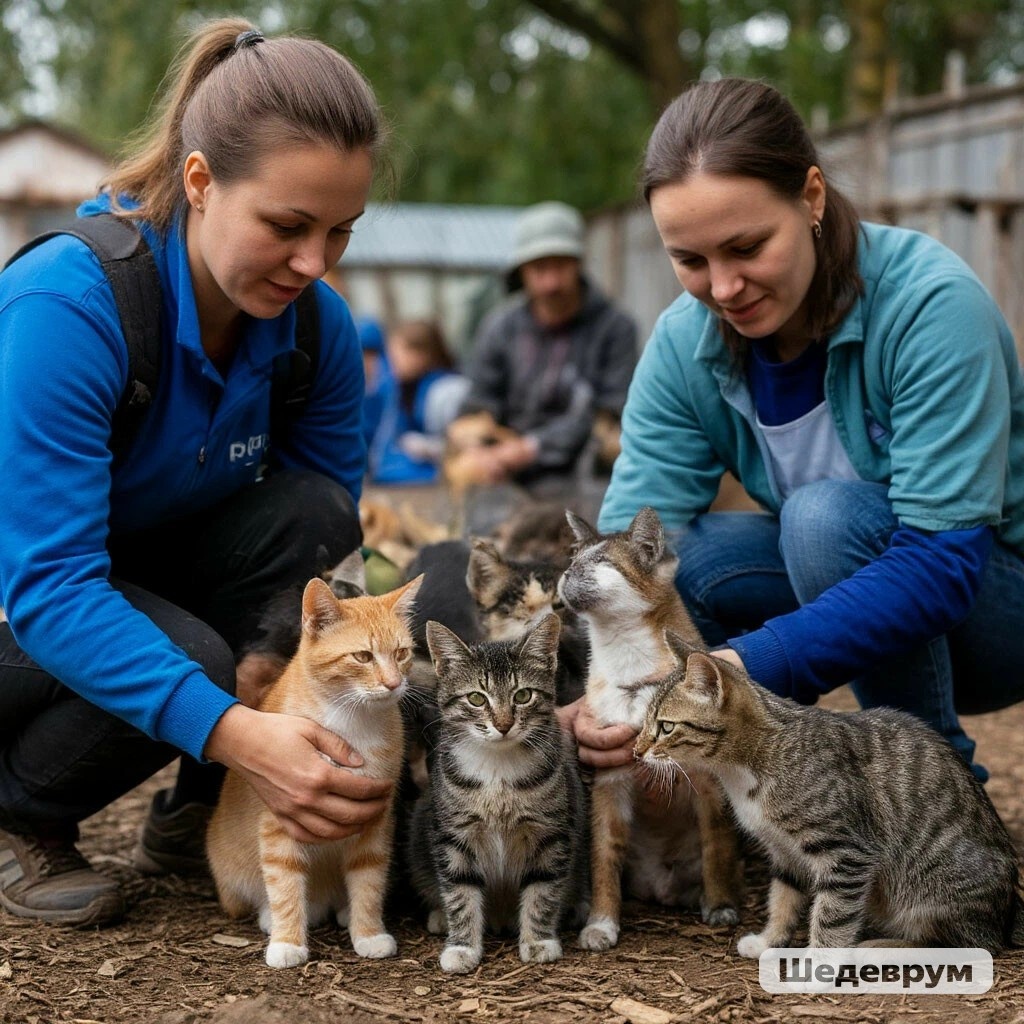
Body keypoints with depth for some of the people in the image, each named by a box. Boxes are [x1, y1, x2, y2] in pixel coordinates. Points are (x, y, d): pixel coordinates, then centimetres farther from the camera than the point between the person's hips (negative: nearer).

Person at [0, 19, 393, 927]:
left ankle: (197, 814, -2)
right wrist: (234, 732, -47)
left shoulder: (316, 323, -13)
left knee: (310, 514, -21)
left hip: (147, 569, 6)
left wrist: (280, 658, -29)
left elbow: (333, 530, -8)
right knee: (190, 660, -33)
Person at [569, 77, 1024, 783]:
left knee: (825, 513, -31)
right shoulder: (685, 343, -11)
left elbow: (944, 559, -33)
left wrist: (744, 668, -45)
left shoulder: (932, 302, -26)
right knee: (668, 552, -20)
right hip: (844, 583, 5)